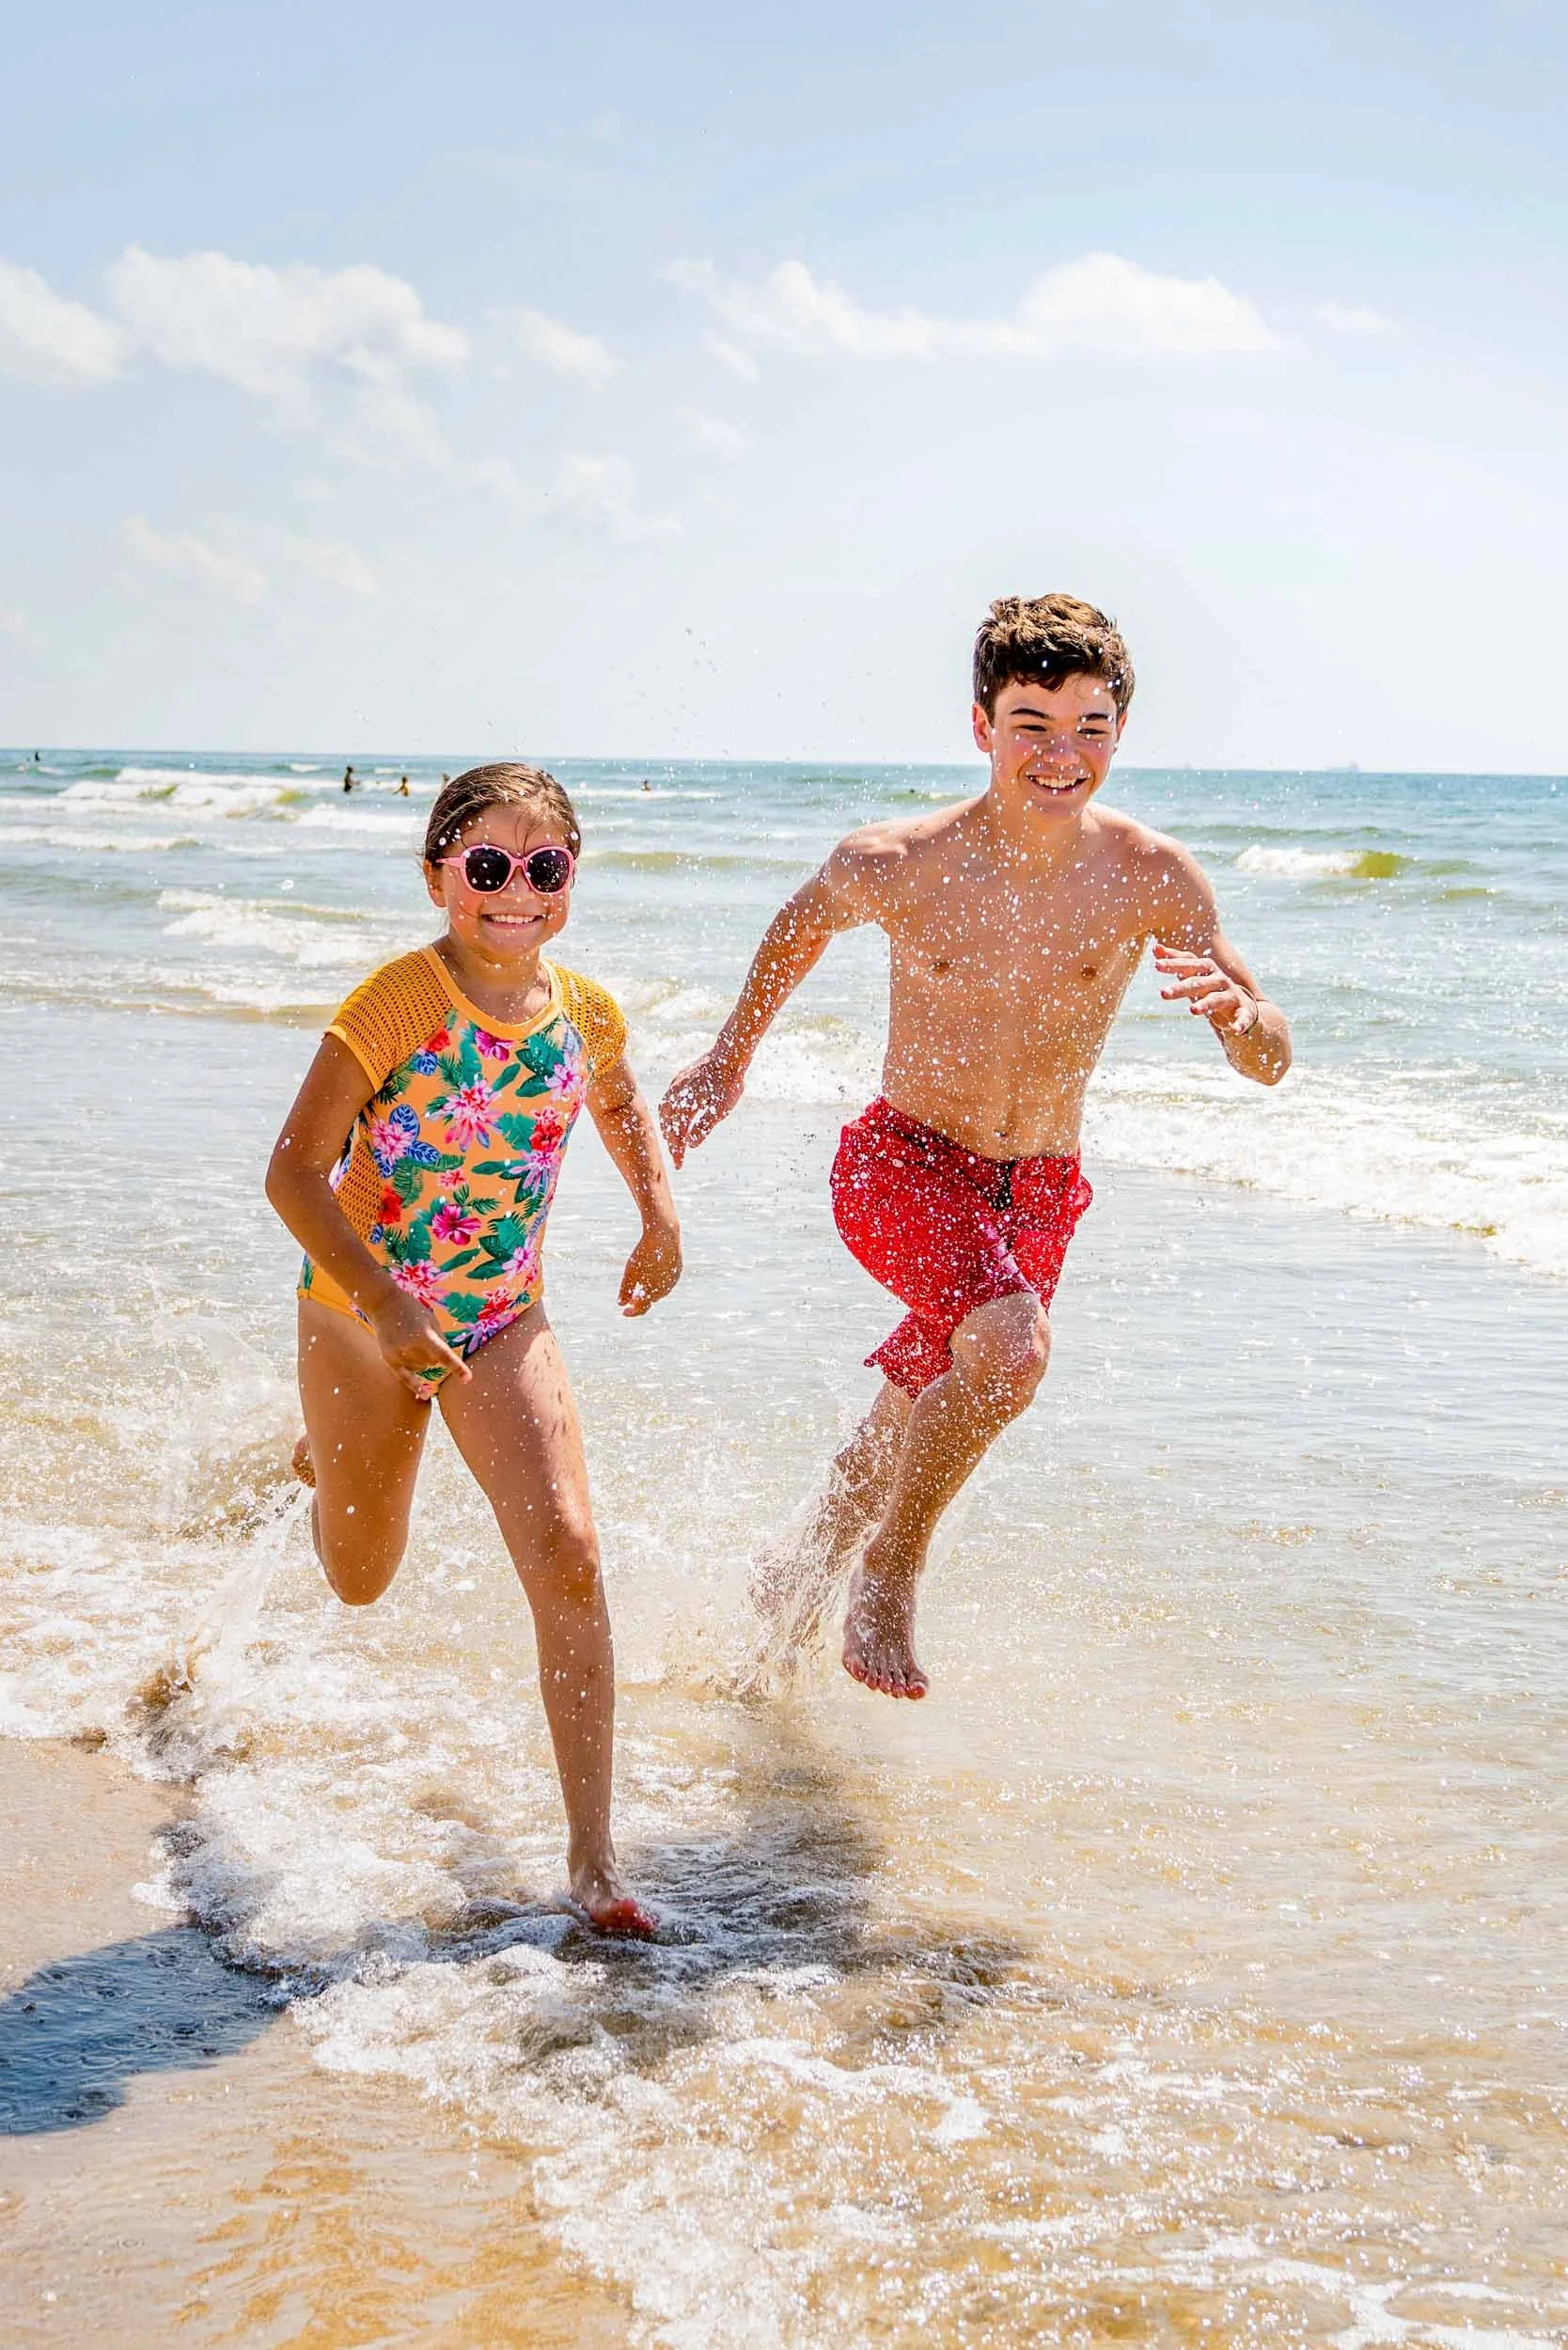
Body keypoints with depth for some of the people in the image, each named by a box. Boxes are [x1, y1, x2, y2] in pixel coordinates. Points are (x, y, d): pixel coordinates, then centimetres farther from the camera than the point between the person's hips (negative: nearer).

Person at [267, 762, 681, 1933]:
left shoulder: (586, 1012, -5)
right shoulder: (399, 1000, -20)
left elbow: (623, 1108, 19)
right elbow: (295, 1169, -20)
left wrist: (662, 1215, 2)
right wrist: (385, 1303, -29)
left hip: (502, 1322, 2)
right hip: (359, 1314, -2)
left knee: (568, 1558, -17)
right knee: (359, 1583, 15)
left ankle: (593, 1853, -8)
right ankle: (322, 1462, 55)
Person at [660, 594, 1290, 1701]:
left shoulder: (1152, 878, -14)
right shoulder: (895, 864, -16)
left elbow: (1270, 1065, -12)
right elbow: (804, 922, 8)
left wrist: (1239, 1008, -36)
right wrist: (730, 1059, 19)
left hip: (1038, 1193, 3)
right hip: (904, 1164, -3)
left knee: (918, 1419, 19)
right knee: (1013, 1345, -31)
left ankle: (809, 1573, 50)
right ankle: (889, 1574, -7)